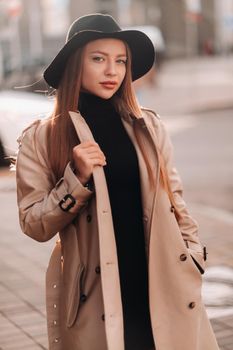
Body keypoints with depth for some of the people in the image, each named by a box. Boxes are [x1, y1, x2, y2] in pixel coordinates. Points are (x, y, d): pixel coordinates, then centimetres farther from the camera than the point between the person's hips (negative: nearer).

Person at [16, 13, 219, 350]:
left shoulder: (149, 126, 5)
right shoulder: (41, 138, -3)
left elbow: (174, 199, 12)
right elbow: (35, 225, -4)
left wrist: (194, 259, 8)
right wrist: (78, 179, -17)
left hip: (164, 283, 3)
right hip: (94, 292, -2)